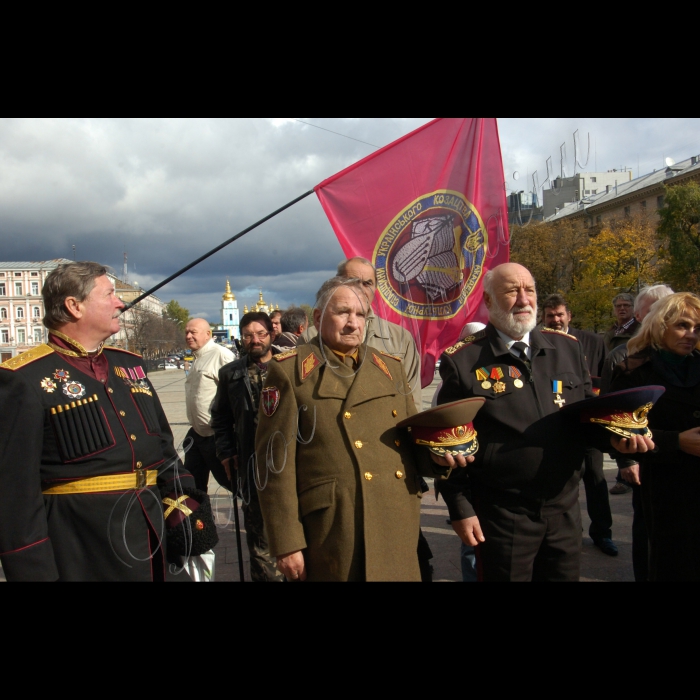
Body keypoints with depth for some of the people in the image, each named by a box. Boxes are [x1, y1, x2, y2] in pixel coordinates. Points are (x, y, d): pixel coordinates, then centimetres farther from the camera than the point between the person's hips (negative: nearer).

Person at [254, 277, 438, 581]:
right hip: (334, 530, -5)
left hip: (399, 531, 5)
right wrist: (286, 543, -11)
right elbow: (276, 461, -8)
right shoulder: (289, 371, -4)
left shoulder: (391, 367, 12)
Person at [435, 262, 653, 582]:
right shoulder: (462, 361, -8)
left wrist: (612, 435, -8)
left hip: (565, 511, 5)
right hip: (500, 518, -4)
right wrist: (461, 509, -8)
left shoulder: (568, 348, 6)